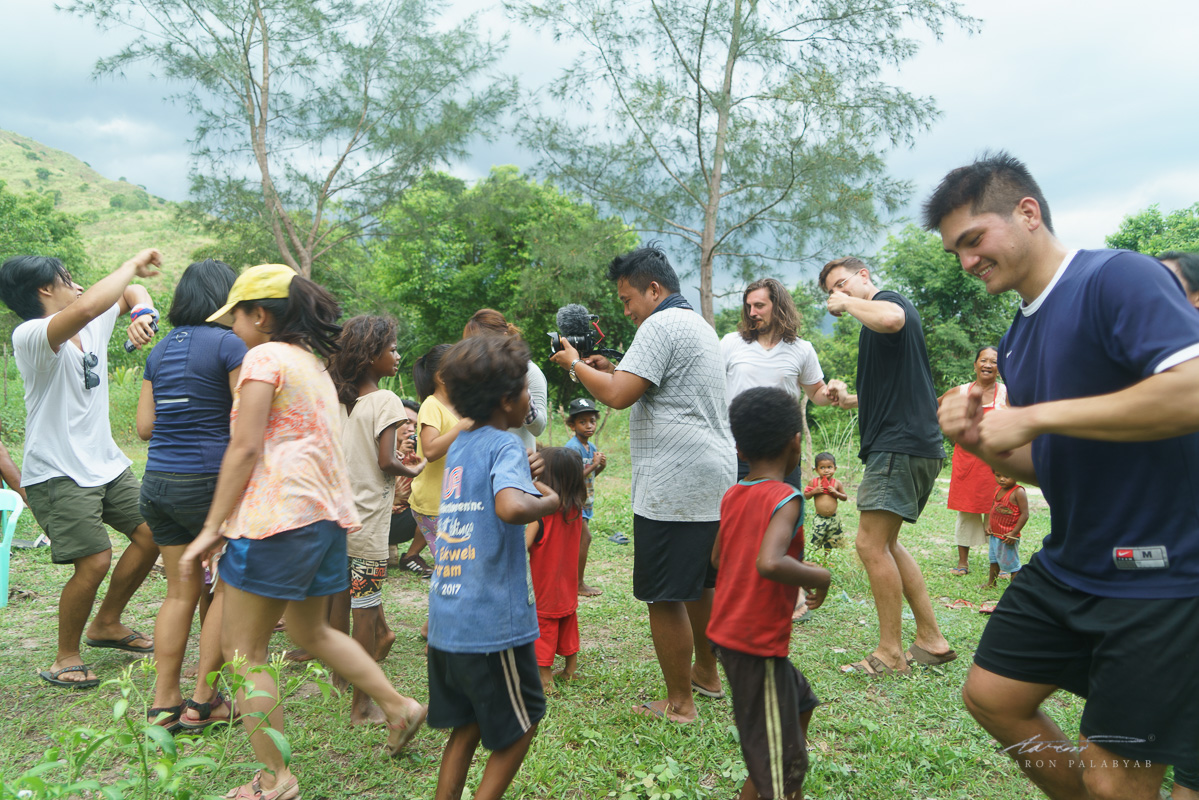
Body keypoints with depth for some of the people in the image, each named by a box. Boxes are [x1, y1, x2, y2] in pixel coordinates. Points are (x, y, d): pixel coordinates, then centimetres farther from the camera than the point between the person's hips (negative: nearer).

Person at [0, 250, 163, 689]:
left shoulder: (94, 325, 5)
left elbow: (131, 292, 20)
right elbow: (88, 306, -39)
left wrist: (142, 315, -4)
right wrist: (133, 264, -26)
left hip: (107, 463, 8)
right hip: (58, 474, -8)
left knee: (152, 535, 10)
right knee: (95, 561, -13)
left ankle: (107, 624, 30)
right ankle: (65, 659, 11)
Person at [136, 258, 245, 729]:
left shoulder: (159, 351, 11)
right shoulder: (228, 344, -9)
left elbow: (145, 426, 12)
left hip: (158, 481, 7)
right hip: (207, 482, -6)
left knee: (181, 593, 14)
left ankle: (164, 702, 19)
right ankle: (201, 702, 13)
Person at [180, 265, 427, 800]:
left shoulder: (264, 356, -6)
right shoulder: (314, 363, 19)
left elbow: (246, 447, -14)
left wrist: (212, 527, -12)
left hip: (278, 514, -9)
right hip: (327, 513, 9)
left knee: (242, 652, 3)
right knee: (310, 632, 25)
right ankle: (399, 708, 26)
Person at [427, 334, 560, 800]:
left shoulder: (458, 447, 12)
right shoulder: (505, 445, -13)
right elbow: (511, 507, -33)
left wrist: (527, 479, 21)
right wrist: (548, 502, -15)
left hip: (445, 621, 8)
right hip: (494, 621, -7)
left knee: (466, 727, 20)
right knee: (521, 725, 13)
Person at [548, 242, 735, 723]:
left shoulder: (661, 325, -12)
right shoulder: (700, 326, 20)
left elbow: (618, 396, -21)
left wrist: (576, 365, -4)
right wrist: (611, 370, 17)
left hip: (674, 486, -10)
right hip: (715, 479, 10)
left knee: (665, 597, -1)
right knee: (700, 583, 22)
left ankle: (679, 703, 9)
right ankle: (706, 673, 37)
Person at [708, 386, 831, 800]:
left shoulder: (732, 496, 4)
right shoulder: (786, 499, -19)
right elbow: (769, 563, -36)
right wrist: (818, 576, -18)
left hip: (725, 632, 9)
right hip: (758, 644, -9)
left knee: (800, 703, 29)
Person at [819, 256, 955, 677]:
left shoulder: (888, 300, -5)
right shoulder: (876, 321, 25)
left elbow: (891, 319, -34)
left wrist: (850, 303, -16)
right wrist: (849, 400, 19)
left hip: (902, 444, -11)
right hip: (899, 442, 11)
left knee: (871, 544, -8)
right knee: (884, 544, 15)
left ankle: (890, 653, 2)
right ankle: (931, 641, 20)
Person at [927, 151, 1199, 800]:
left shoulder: (1117, 277, -16)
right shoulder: (1017, 339, 10)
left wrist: (1033, 416, -25)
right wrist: (982, 442, -3)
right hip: (1067, 568, 9)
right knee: (990, 697, 17)